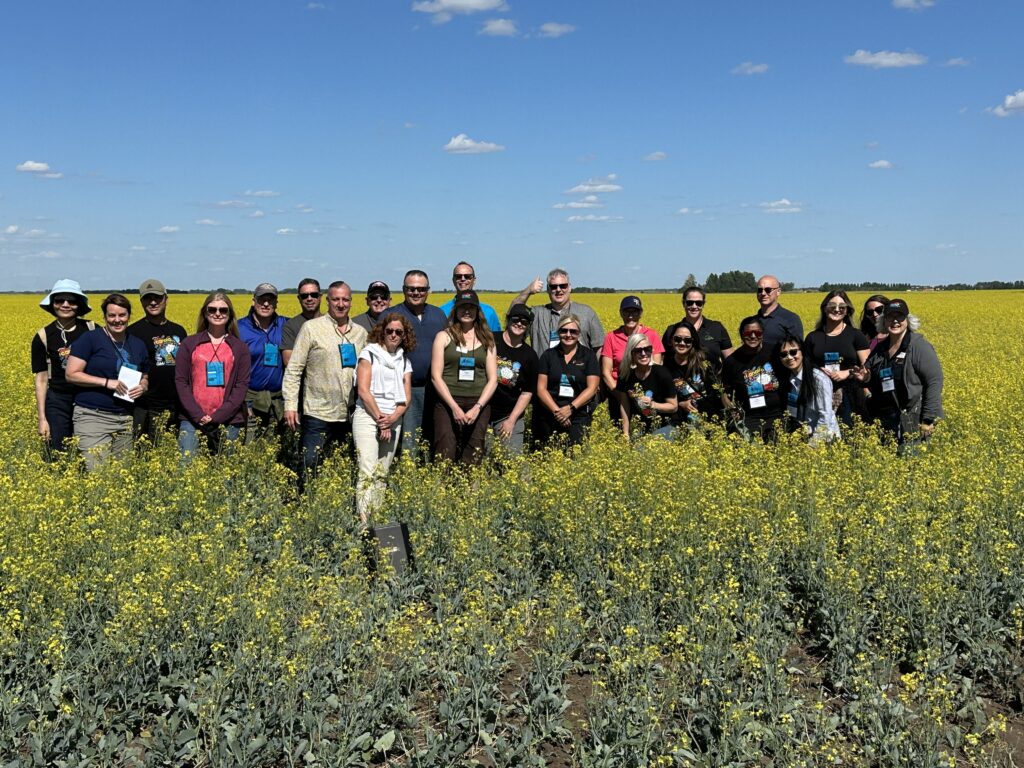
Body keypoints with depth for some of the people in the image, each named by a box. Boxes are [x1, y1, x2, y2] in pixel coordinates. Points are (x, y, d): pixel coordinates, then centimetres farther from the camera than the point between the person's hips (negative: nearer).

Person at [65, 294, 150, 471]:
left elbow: (145, 378, 24)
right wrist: (107, 382, -16)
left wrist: (142, 387, 0)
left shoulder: (138, 345, 12)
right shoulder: (90, 339, -3)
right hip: (93, 416, -5)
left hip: (125, 419, 5)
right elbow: (71, 374, -7)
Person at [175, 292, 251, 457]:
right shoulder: (189, 344, 7)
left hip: (229, 421, 1)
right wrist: (199, 416, -10)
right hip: (193, 419, 0)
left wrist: (218, 417, -11)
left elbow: (242, 385, 1)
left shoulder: (240, 347, 7)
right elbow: (180, 381, 2)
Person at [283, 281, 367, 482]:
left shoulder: (360, 333, 11)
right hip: (318, 413, -4)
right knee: (310, 466, -5)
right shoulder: (311, 328, -3)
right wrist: (290, 405, -12)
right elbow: (293, 370, -4)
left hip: (349, 417, 4)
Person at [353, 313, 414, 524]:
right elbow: (363, 390, -5)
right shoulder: (369, 353, 3)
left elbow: (406, 397, 10)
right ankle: (363, 521, -21)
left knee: (382, 474, 2)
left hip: (393, 420, 4)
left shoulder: (405, 362, 16)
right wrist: (380, 418, -8)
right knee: (368, 472, -15)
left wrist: (392, 418, -8)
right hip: (368, 415, -4)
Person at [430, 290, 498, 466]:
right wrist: (454, 407, -11)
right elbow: (436, 376, -1)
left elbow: (493, 379, 6)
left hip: (478, 404, 2)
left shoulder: (486, 340, 11)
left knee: (473, 458, -2)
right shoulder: (444, 337, 5)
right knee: (445, 455, -14)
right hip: (447, 403, -2)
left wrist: (477, 408, -8)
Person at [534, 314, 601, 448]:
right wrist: (556, 411, -12)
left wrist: (571, 408, -13)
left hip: (578, 417, -2)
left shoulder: (588, 355, 6)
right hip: (548, 417, 2)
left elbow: (592, 388, -1)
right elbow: (541, 389, 3)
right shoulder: (548, 355, 10)